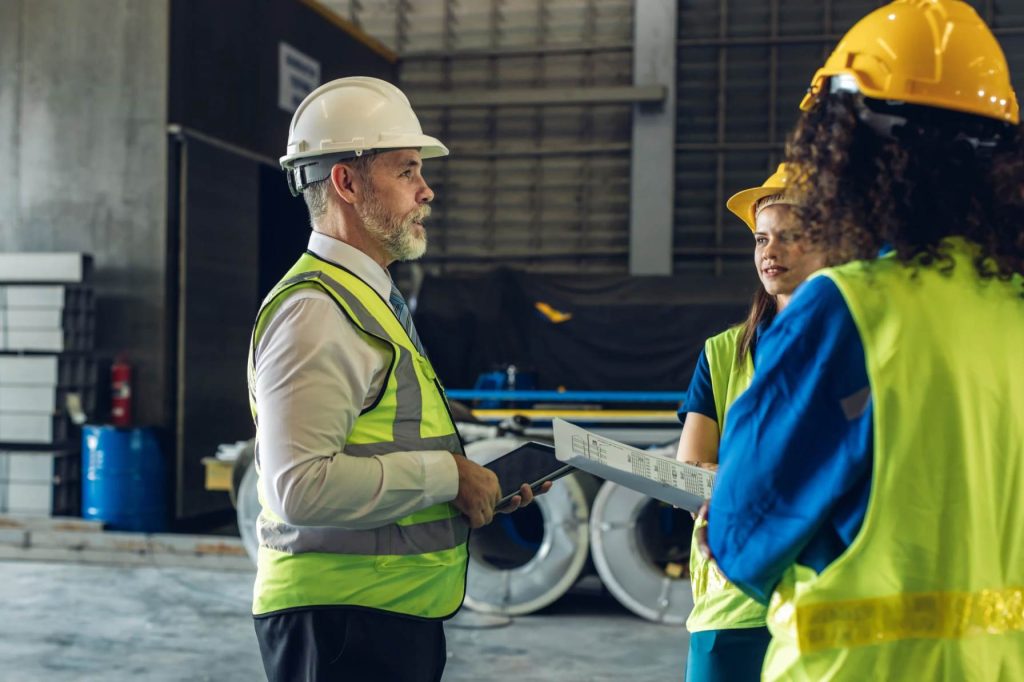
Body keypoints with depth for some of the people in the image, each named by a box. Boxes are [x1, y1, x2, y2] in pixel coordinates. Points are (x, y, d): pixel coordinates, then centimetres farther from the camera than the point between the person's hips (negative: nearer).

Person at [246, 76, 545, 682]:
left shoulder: (372, 302, 17)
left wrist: (481, 486, 7)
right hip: (343, 626, -9)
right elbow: (301, 486, -25)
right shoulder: (314, 311, -15)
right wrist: (445, 474, -18)